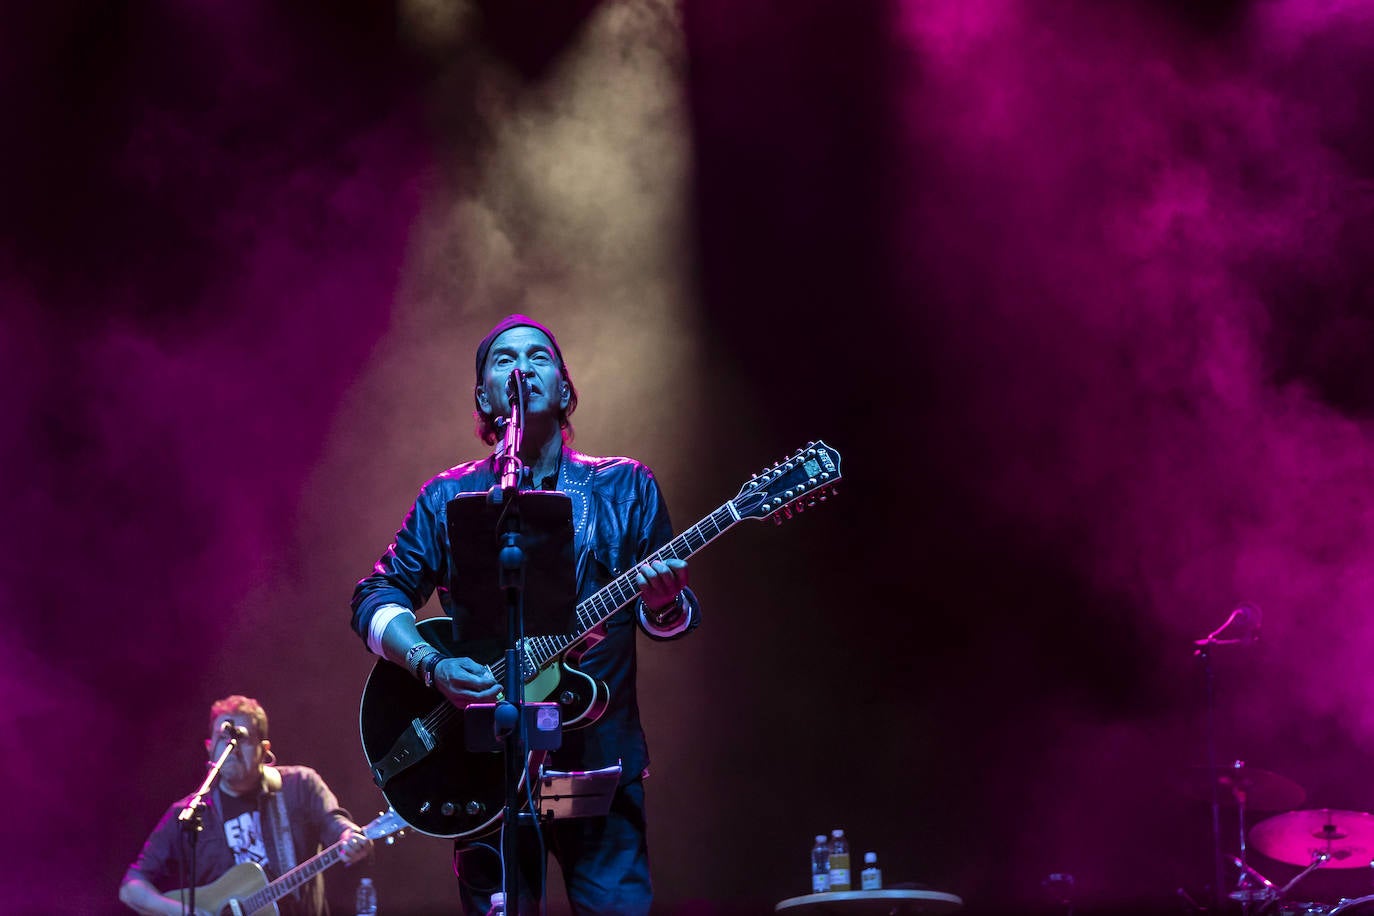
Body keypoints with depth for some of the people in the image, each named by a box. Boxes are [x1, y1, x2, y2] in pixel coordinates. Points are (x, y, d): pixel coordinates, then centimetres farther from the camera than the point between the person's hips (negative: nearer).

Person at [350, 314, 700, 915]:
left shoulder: (625, 488, 8)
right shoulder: (449, 499, 7)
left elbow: (675, 619, 7)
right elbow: (375, 598, 6)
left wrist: (661, 604, -17)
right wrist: (432, 665, -12)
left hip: (600, 759, 0)